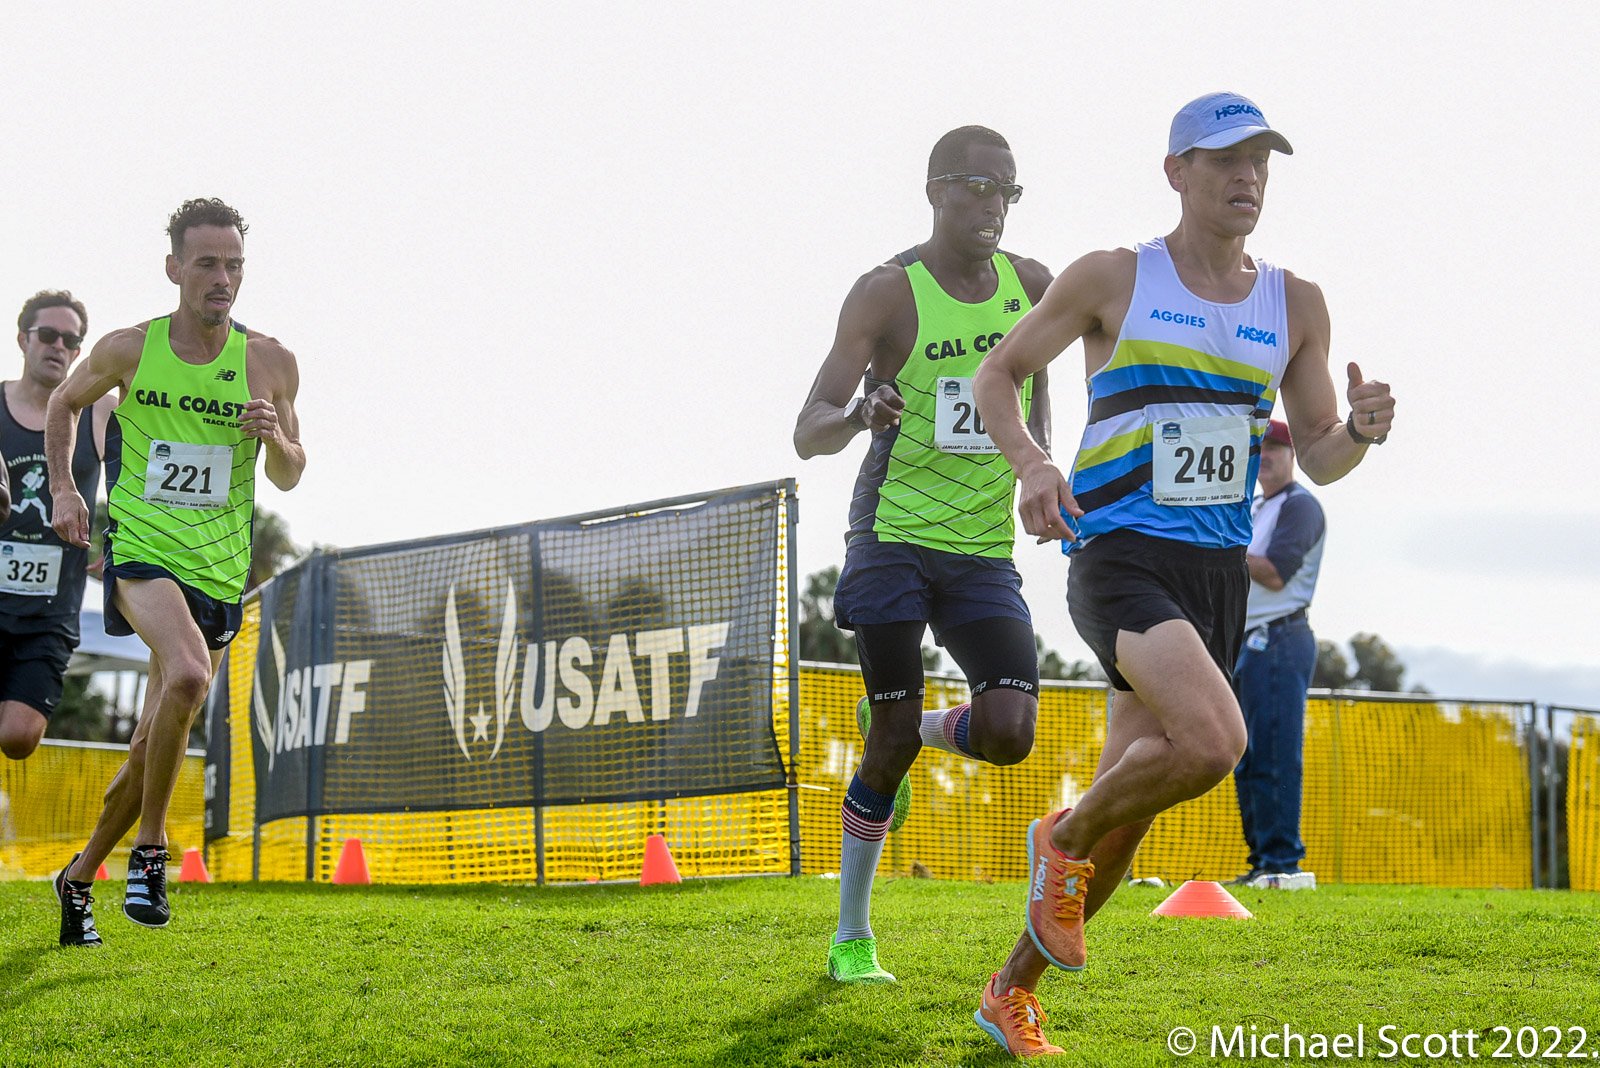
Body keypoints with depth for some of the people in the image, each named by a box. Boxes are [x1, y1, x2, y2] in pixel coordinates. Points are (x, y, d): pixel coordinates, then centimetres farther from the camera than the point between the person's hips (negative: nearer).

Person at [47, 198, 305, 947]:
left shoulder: (270, 364, 1)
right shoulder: (128, 350, -1)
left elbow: (289, 478, 10)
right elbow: (64, 404, 19)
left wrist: (273, 435, -11)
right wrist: (63, 488, 7)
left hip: (219, 571, 3)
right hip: (140, 550, -3)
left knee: (154, 743, 8)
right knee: (186, 675, -32)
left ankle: (79, 876, 30)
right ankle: (148, 852, -16)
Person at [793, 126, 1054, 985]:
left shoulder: (1031, 286, 5)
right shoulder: (888, 293, -8)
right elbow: (807, 435, -12)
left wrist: (1040, 461, 16)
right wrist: (857, 415, -34)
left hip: (986, 550, 4)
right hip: (894, 536, -4)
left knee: (1008, 733, -13)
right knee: (892, 742, -4)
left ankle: (917, 729, 24)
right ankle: (852, 938, 13)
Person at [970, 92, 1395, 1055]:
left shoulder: (1296, 306, 10)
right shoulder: (1112, 281, -1)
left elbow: (1319, 458, 13)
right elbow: (1000, 374, 7)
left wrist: (1360, 432, -11)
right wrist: (1030, 462, -12)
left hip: (1221, 575, 5)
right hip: (1121, 558, -5)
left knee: (1127, 814, 8)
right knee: (1213, 741, -29)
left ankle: (1013, 991, 25)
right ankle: (1065, 838, 0)